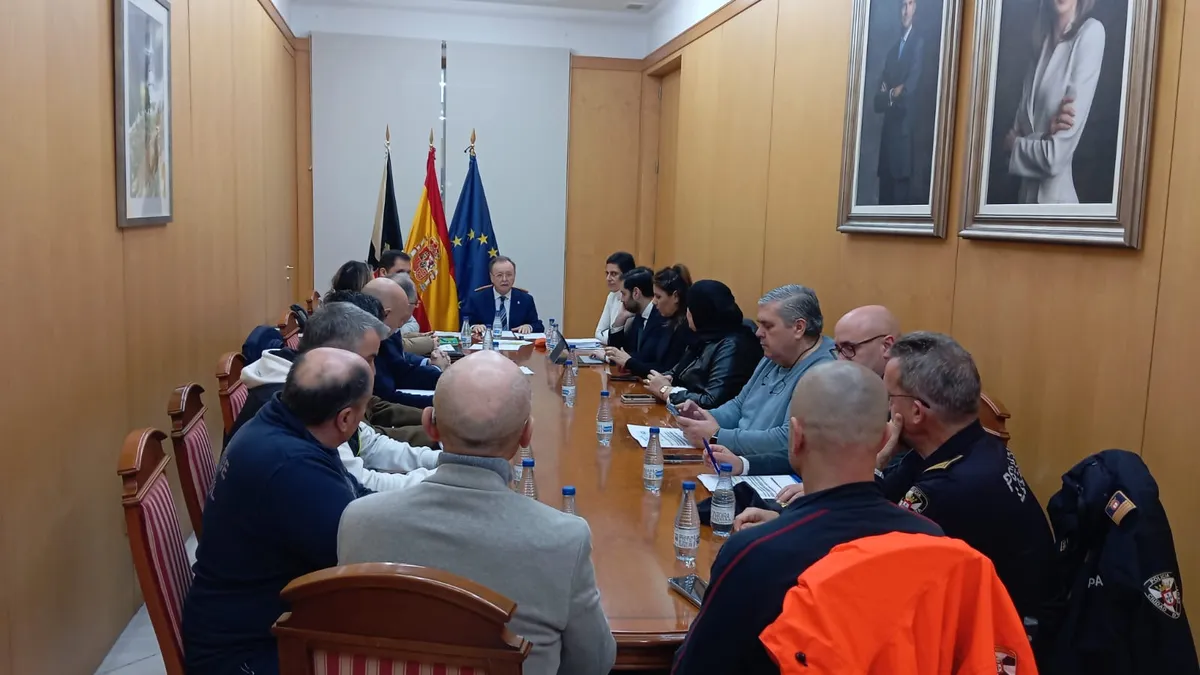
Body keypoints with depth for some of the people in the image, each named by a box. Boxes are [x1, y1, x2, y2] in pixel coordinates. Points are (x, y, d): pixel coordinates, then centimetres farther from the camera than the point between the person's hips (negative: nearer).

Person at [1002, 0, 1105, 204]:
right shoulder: (1043, 38, 10)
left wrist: (1015, 145, 0)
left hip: (1055, 196, -6)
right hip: (1027, 193, 6)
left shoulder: (1090, 32, -11)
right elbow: (1018, 130, 5)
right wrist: (1044, 133, -15)